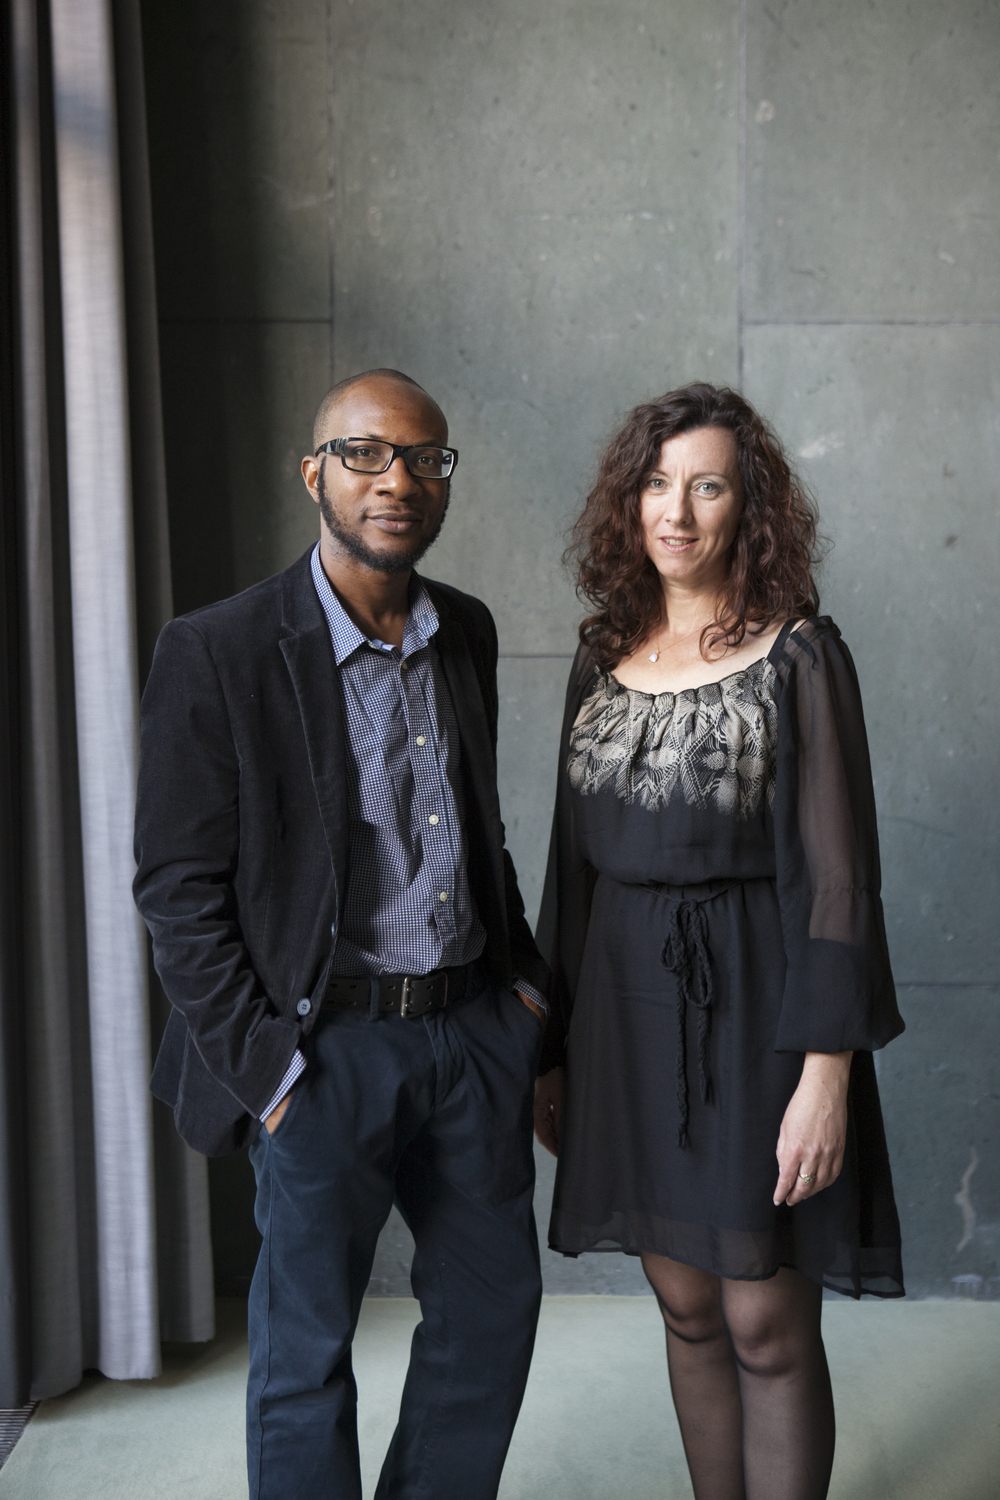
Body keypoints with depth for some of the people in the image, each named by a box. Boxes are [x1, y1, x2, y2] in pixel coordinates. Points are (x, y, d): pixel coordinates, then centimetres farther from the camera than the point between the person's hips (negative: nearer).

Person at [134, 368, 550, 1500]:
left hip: (474, 1027, 6)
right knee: (306, 1351, 11)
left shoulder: (466, 632, 6)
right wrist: (265, 1070, -13)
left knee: (493, 1311, 17)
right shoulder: (218, 652, -13)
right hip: (328, 1046, -5)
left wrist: (523, 978, 10)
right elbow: (177, 890, -12)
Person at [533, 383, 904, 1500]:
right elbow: (574, 858, 11)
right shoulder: (603, 658, 8)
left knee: (766, 1325, 3)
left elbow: (838, 871, -11)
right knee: (686, 1306, 15)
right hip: (626, 998, 5)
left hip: (754, 1000, -5)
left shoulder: (799, 655, -7)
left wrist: (826, 1071, -17)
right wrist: (551, 1046, 12)